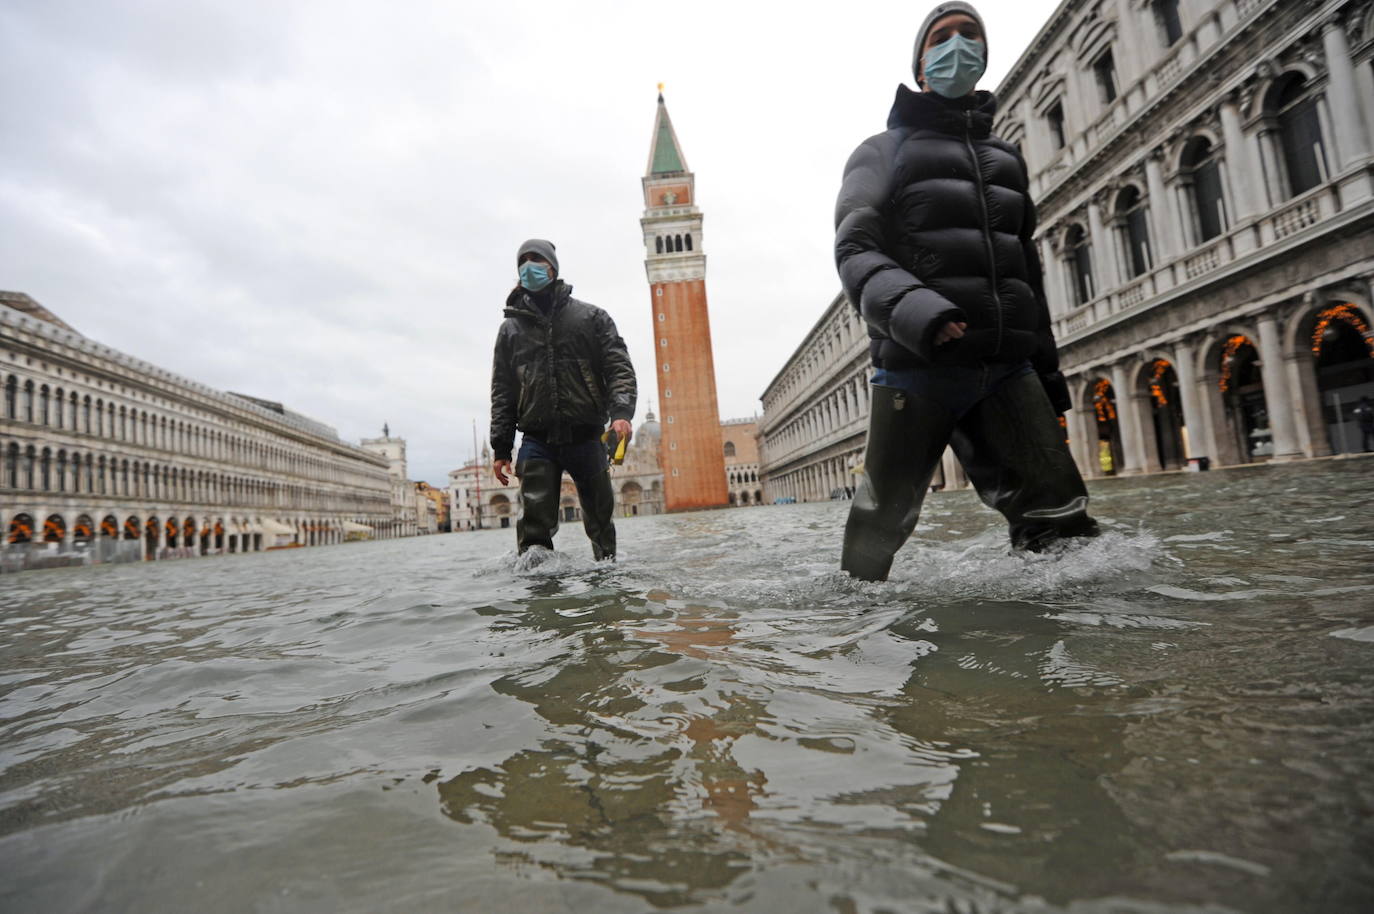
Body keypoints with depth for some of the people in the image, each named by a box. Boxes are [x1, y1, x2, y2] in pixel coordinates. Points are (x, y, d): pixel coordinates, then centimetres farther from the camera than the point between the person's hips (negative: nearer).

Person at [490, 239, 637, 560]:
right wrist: (501, 448, 5)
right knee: (535, 522, -9)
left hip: (586, 438, 0)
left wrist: (621, 412, -18)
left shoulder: (591, 317, 9)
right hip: (537, 441, 1)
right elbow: (502, 392, 12)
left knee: (600, 520, 10)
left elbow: (619, 369, 0)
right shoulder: (511, 328, 14)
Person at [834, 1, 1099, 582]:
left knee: (1064, 524, -8)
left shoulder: (1007, 157, 28)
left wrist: (1048, 367, 25)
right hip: (916, 365, -4)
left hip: (1006, 369, 5)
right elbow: (855, 250, -5)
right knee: (881, 527, -3)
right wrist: (913, 310, -25)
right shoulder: (884, 151, 12)